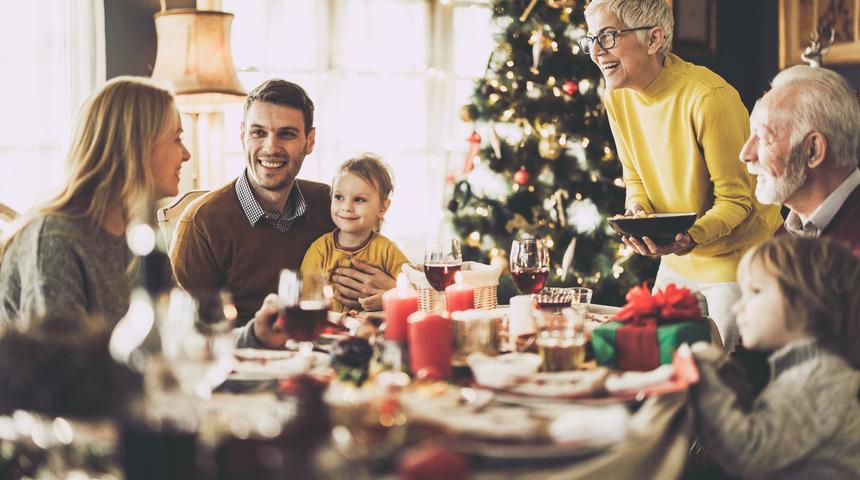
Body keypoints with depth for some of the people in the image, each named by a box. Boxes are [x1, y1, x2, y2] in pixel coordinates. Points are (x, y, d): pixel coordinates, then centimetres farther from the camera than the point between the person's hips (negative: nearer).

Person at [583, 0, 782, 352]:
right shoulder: (616, 96, -3)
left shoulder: (709, 98, -25)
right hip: (677, 262, 7)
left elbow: (737, 199, -19)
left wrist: (692, 236, -36)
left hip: (738, 255, -7)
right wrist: (638, 210, -12)